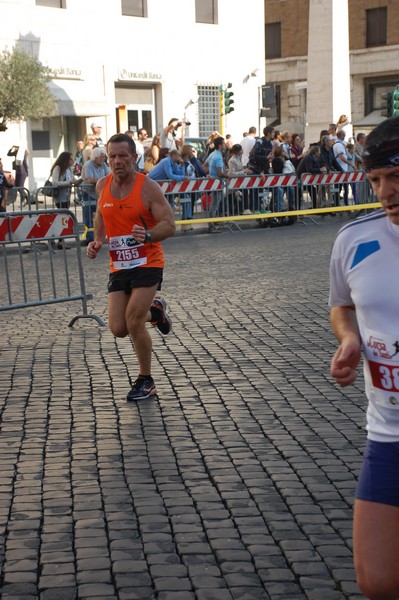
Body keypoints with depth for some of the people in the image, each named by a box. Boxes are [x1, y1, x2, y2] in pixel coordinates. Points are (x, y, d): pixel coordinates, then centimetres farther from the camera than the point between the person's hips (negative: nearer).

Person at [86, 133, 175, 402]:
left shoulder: (148, 187, -13)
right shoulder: (103, 186, 3)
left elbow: (170, 225, -16)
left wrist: (148, 236, -35)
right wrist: (97, 241, 8)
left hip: (148, 263, -5)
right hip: (118, 266, 5)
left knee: (133, 323, -15)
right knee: (119, 329, 0)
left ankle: (146, 381, 6)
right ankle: (154, 311, 34)